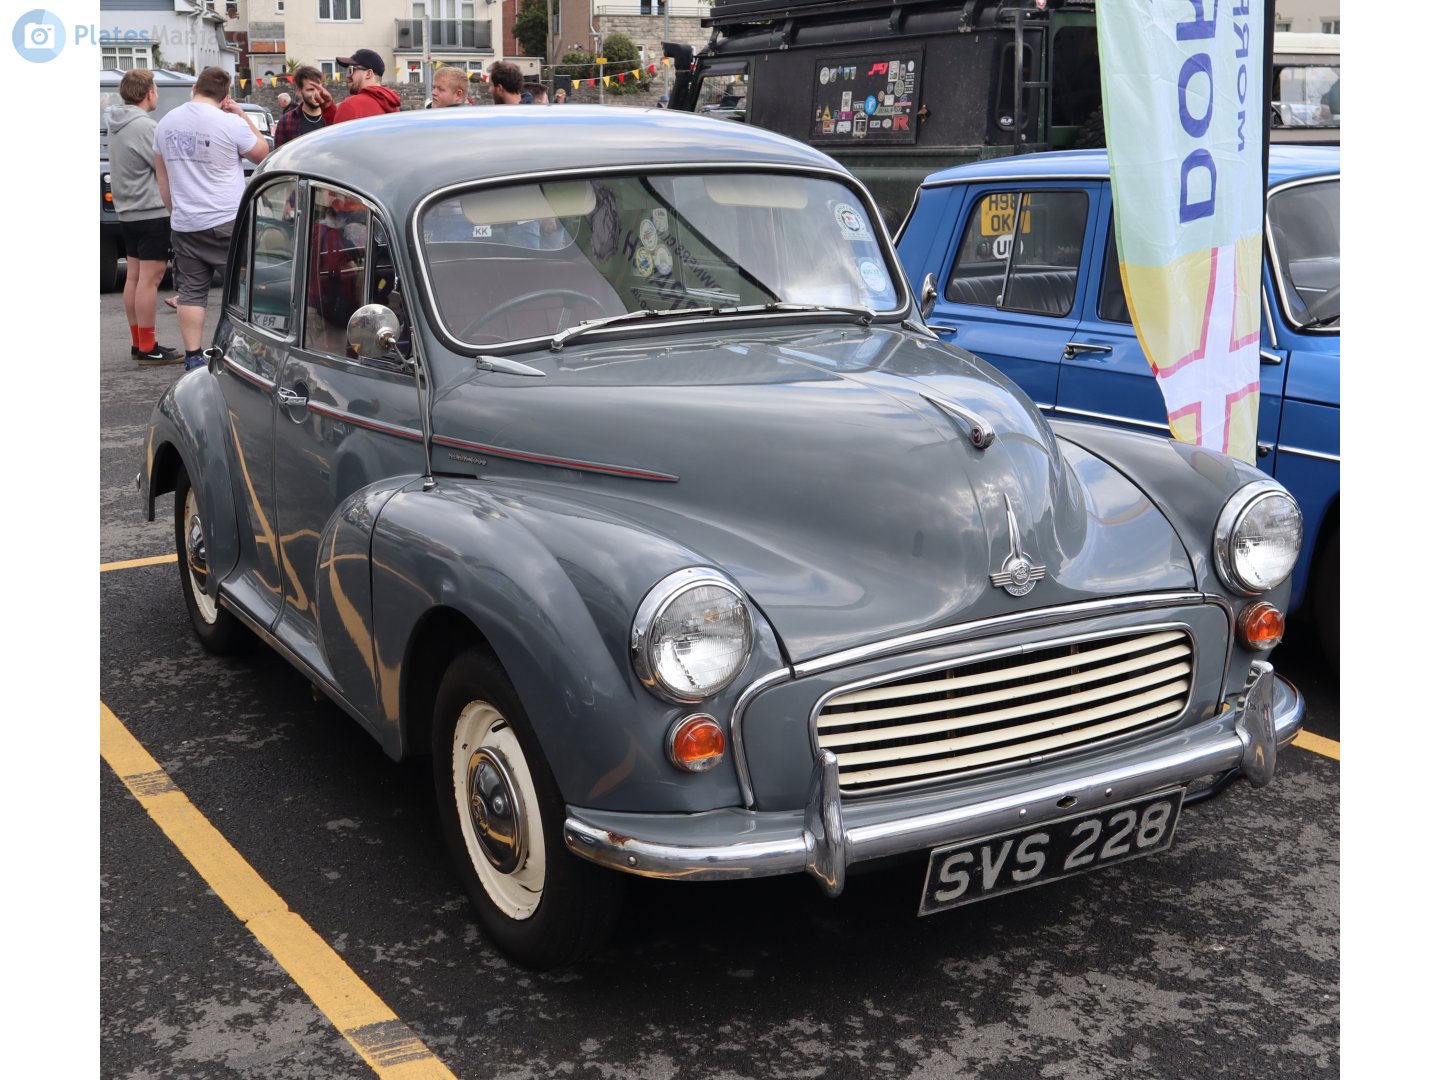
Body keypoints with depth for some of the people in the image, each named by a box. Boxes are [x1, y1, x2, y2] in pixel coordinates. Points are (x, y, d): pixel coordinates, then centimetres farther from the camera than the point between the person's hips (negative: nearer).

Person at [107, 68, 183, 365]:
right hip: (152, 212, -9)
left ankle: (138, 343, 18)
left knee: (134, 276, 11)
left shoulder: (118, 124, 10)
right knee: (149, 279, -7)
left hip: (129, 211, 10)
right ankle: (148, 349, -7)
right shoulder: (144, 126, -17)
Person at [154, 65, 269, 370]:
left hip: (184, 225, 5)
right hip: (227, 222, -5)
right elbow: (262, 154, 4)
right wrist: (243, 116, 4)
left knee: (191, 292, 7)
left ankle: (192, 357, 6)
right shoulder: (230, 123, -11)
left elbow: (162, 176, 15)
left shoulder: (165, 123, 8)